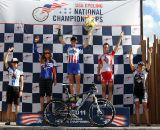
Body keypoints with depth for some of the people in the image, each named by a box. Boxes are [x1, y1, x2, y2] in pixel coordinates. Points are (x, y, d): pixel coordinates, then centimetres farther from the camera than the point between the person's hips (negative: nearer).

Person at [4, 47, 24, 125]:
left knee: (17, 105, 1)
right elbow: (5, 61, -2)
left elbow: (21, 82, 1)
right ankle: (8, 121, 5)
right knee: (9, 105, 4)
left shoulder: (20, 72, 3)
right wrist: (8, 52, -6)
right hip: (10, 87, 1)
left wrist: (21, 91, -7)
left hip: (17, 88, -1)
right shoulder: (9, 69, 6)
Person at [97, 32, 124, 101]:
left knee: (110, 88, 3)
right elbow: (99, 66, 12)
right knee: (103, 89, 4)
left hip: (110, 72, 1)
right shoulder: (100, 56, 10)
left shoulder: (111, 54, 10)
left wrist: (120, 37, 3)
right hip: (103, 73, 0)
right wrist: (98, 75, 7)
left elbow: (117, 46, 6)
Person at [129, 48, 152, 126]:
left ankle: (147, 121, 1)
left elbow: (149, 63, -5)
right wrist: (130, 54, -5)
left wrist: (149, 54, -12)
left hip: (143, 91, -1)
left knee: (145, 106, 0)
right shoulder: (135, 71, 5)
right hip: (136, 91, 1)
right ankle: (137, 122, 5)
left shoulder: (145, 71, 3)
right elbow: (130, 63, 0)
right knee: (137, 106, 3)